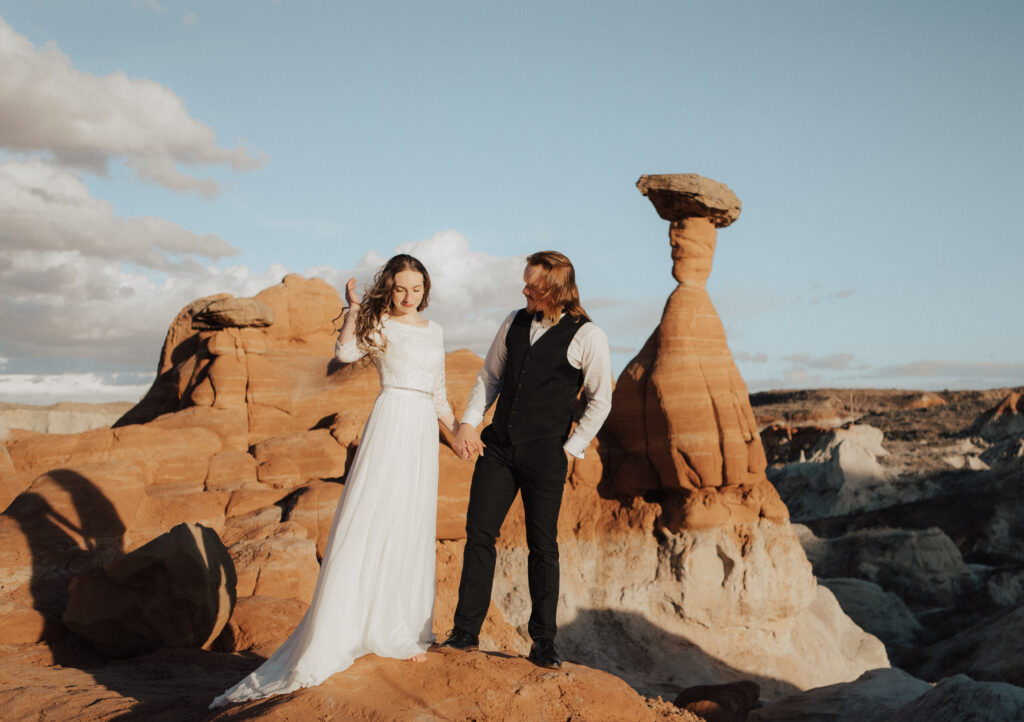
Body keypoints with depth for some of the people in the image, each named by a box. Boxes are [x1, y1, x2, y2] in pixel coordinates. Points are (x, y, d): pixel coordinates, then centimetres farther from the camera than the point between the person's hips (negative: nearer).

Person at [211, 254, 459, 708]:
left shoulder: (433, 331, 18)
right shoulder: (378, 324, 1)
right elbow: (345, 352, -18)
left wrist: (458, 431, 25)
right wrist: (354, 308, -20)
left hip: (424, 431, 6)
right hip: (391, 421, -6)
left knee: (412, 528, 8)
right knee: (369, 521, -10)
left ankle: (398, 633, 18)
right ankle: (333, 640, -4)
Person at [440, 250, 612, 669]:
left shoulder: (587, 337, -6)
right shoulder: (515, 322, 8)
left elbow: (600, 400, 0)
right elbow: (490, 375, 15)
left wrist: (571, 448, -4)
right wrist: (469, 422, 3)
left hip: (545, 455, -4)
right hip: (498, 446, 4)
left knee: (543, 546, 2)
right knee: (478, 533, 3)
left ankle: (543, 642, 15)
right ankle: (466, 632, 12)